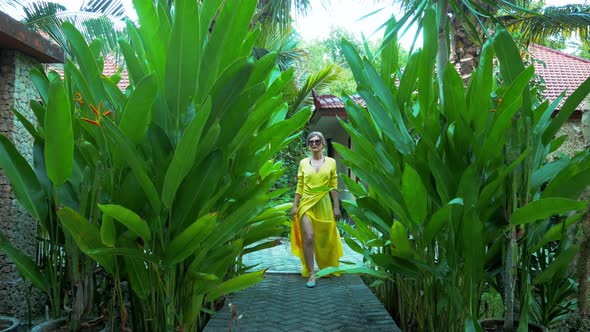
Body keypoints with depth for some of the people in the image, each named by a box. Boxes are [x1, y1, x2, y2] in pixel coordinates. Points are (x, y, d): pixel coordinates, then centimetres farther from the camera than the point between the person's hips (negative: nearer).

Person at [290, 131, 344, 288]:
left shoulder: (331, 162, 2)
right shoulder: (303, 163, 4)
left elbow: (334, 186, 3)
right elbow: (299, 187, 6)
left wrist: (337, 206, 0)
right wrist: (294, 206, 1)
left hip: (324, 204, 0)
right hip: (307, 204, 0)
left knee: (325, 238, 10)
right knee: (309, 237, -14)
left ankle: (327, 269, 31)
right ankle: (311, 274, -8)